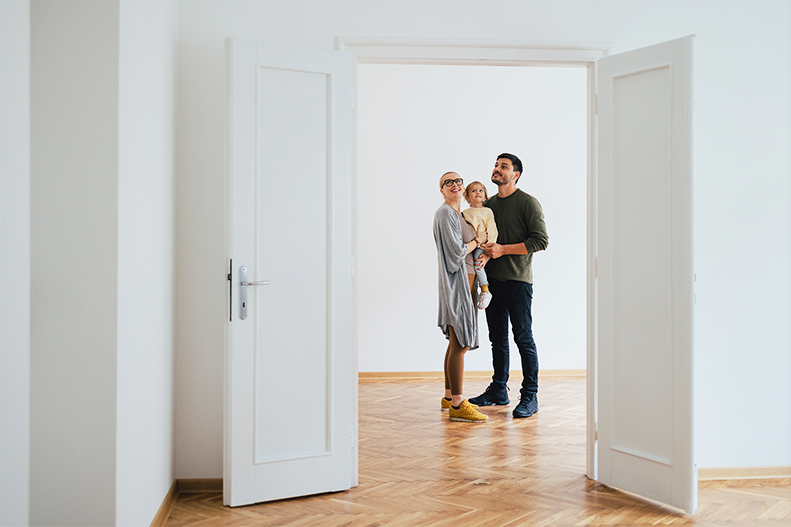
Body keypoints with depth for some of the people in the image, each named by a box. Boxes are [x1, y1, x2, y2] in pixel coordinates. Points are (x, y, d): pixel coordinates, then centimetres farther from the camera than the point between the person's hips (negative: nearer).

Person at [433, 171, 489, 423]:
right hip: (456, 282, -10)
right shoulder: (445, 213, -11)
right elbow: (457, 251, -17)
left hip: (464, 281, 10)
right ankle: (457, 405, -8)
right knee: (460, 343, -10)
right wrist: (477, 240, -4)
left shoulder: (459, 214, 19)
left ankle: (449, 397, 22)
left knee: (457, 342, 13)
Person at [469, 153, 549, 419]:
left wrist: (502, 250, -16)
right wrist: (485, 255, -5)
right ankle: (498, 390, 24)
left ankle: (530, 396, 4)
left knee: (523, 337, -3)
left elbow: (541, 241, -12)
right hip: (492, 279, 6)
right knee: (497, 337, 13)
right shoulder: (489, 204, 14)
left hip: (518, 280, -6)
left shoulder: (528, 203, -5)